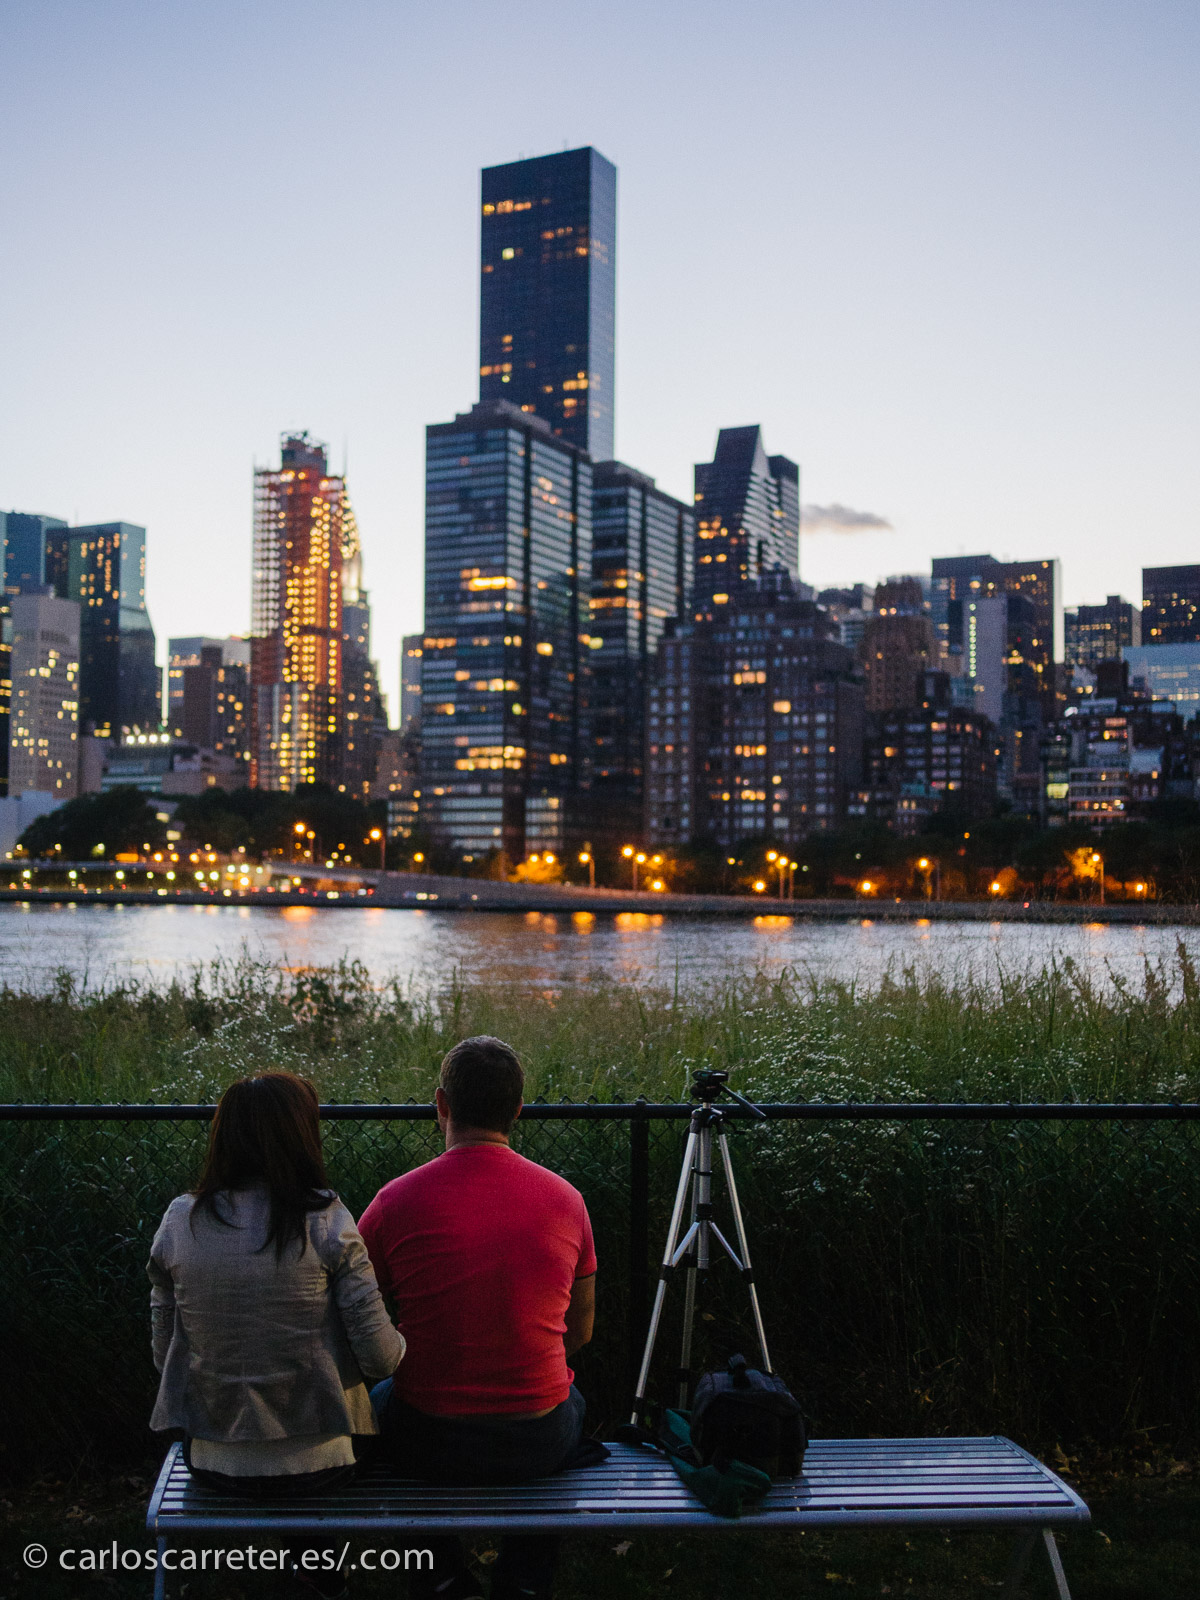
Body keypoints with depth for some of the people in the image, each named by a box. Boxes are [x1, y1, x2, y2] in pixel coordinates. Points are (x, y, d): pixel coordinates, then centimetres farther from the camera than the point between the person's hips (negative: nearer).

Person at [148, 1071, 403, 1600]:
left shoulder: (178, 1222, -7)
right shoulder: (325, 1221, -16)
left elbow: (164, 1353, 2)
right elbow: (380, 1357, -14)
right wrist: (402, 1345, 9)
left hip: (213, 1462, 3)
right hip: (314, 1463, -3)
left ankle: (312, 1558, 41)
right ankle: (316, 1558, 38)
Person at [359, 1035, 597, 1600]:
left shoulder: (396, 1201, -14)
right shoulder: (565, 1199, -6)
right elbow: (580, 1331, 7)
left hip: (428, 1445, -1)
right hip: (539, 1446, 2)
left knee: (376, 1399, 34)